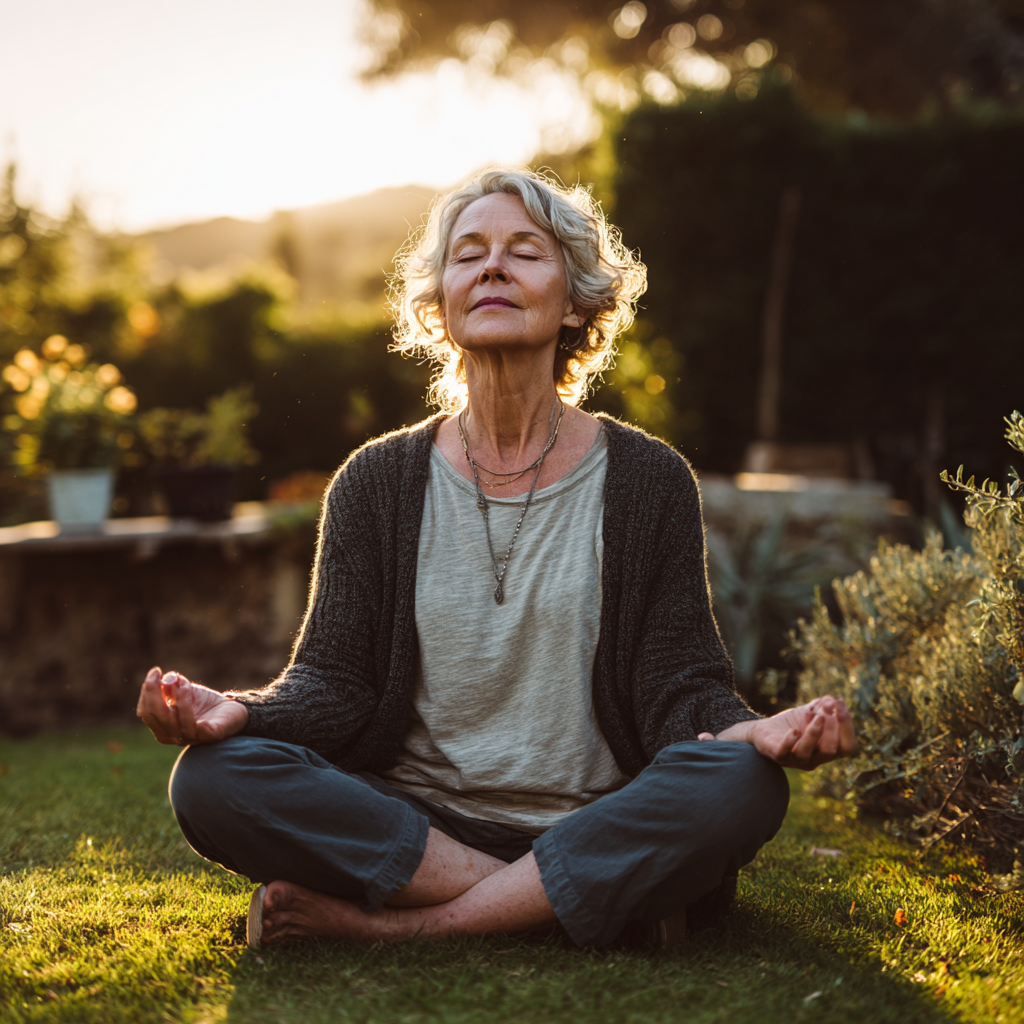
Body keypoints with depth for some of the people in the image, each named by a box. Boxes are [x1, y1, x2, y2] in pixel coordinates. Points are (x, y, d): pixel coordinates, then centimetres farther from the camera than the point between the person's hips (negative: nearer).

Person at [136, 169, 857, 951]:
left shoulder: (647, 479, 4)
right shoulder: (377, 483, 7)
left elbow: (681, 688, -1)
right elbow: (335, 684, 1)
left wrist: (751, 731, -24)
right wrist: (240, 710, -21)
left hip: (598, 828, -1)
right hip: (409, 828, 1)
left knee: (741, 785, -31)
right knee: (213, 776, -24)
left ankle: (383, 926, -23)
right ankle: (608, 899, -21)